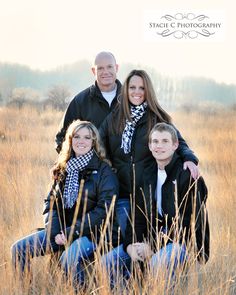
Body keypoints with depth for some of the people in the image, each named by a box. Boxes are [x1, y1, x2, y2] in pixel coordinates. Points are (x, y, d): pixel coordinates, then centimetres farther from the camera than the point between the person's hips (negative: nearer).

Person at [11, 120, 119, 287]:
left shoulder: (103, 171, -5)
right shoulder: (63, 169, 12)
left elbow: (103, 210, -13)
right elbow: (52, 203, 8)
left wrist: (71, 233, -17)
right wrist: (55, 232, -10)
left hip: (92, 232, -6)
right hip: (62, 230, 6)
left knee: (69, 259, -36)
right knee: (19, 249, -7)